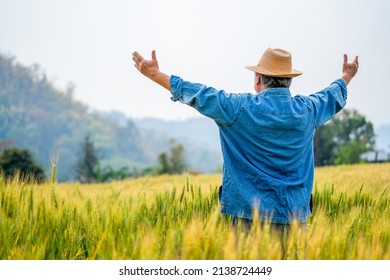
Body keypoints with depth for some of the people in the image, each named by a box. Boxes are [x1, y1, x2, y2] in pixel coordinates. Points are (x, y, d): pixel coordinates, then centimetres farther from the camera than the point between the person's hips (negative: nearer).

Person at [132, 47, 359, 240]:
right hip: (295, 213, 4)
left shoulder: (242, 108, -9)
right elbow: (333, 96, 26)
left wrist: (156, 75, 10)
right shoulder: (307, 109, 4)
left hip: (251, 212, -3)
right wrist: (346, 77, 49)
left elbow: (200, 95, -1)